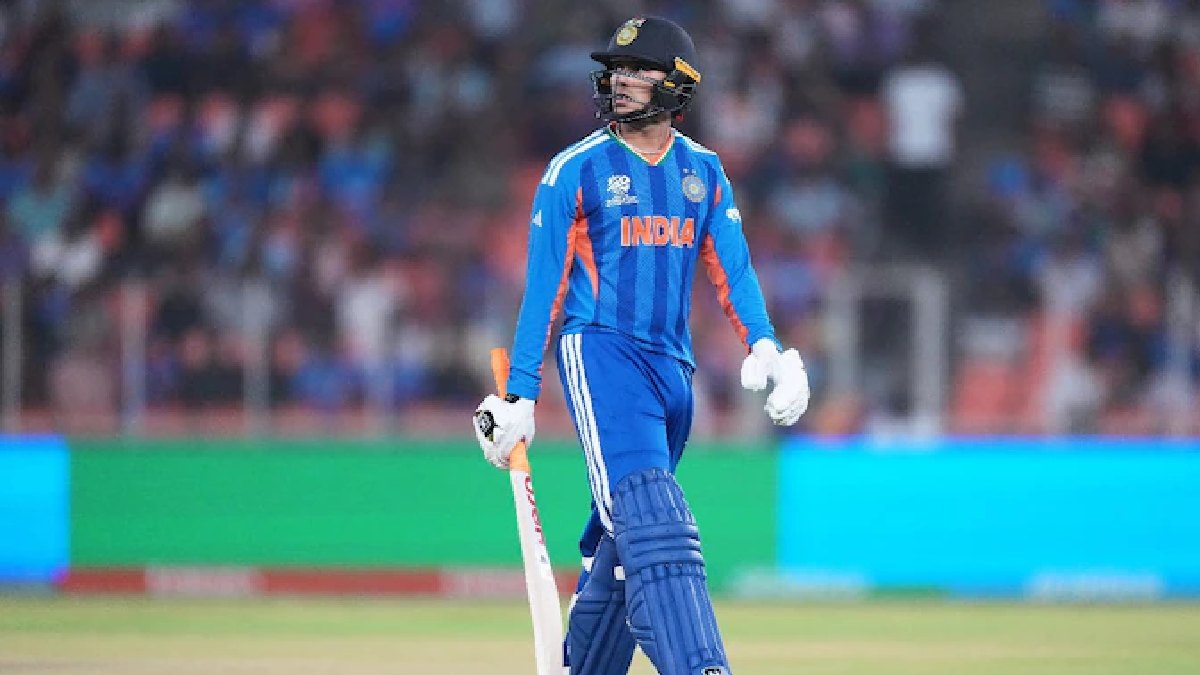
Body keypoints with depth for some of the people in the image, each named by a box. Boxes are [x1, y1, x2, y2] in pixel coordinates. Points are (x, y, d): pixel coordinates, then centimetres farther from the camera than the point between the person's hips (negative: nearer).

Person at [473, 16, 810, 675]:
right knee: (652, 523, -21)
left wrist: (764, 348, -11)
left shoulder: (704, 171, 13)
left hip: (672, 368, 5)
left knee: (621, 541, 9)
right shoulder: (576, 169, 0)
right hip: (600, 352, -5)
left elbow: (733, 270, 8)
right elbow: (544, 286, 1)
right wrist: (519, 396, -2)